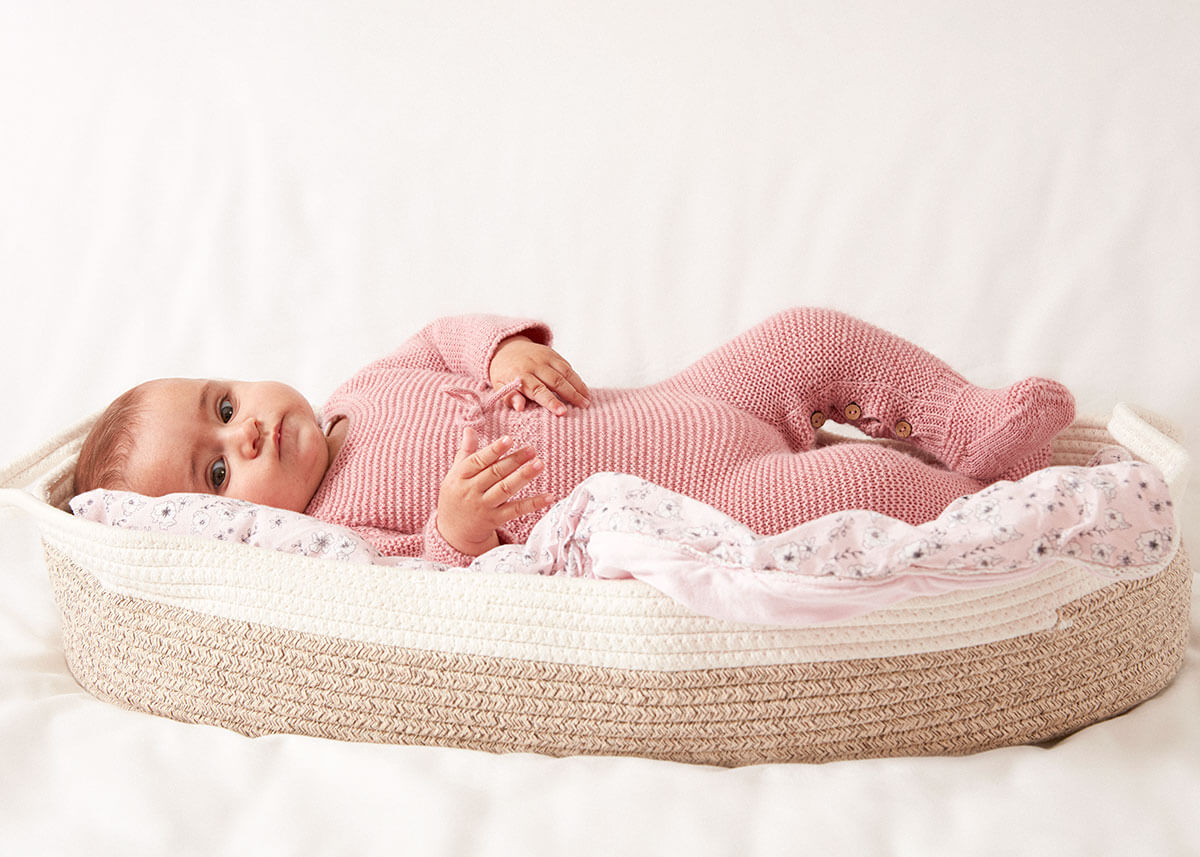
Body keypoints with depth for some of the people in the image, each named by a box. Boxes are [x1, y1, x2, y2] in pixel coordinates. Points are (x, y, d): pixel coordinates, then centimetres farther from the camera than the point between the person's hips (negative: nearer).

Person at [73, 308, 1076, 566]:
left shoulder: (361, 394, 9)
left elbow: (444, 337, 20)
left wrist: (507, 345, -2)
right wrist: (457, 532, -40)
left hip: (688, 408, 8)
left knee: (822, 336, 7)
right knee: (860, 485, -24)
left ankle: (972, 418, 18)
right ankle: (977, 502, 3)